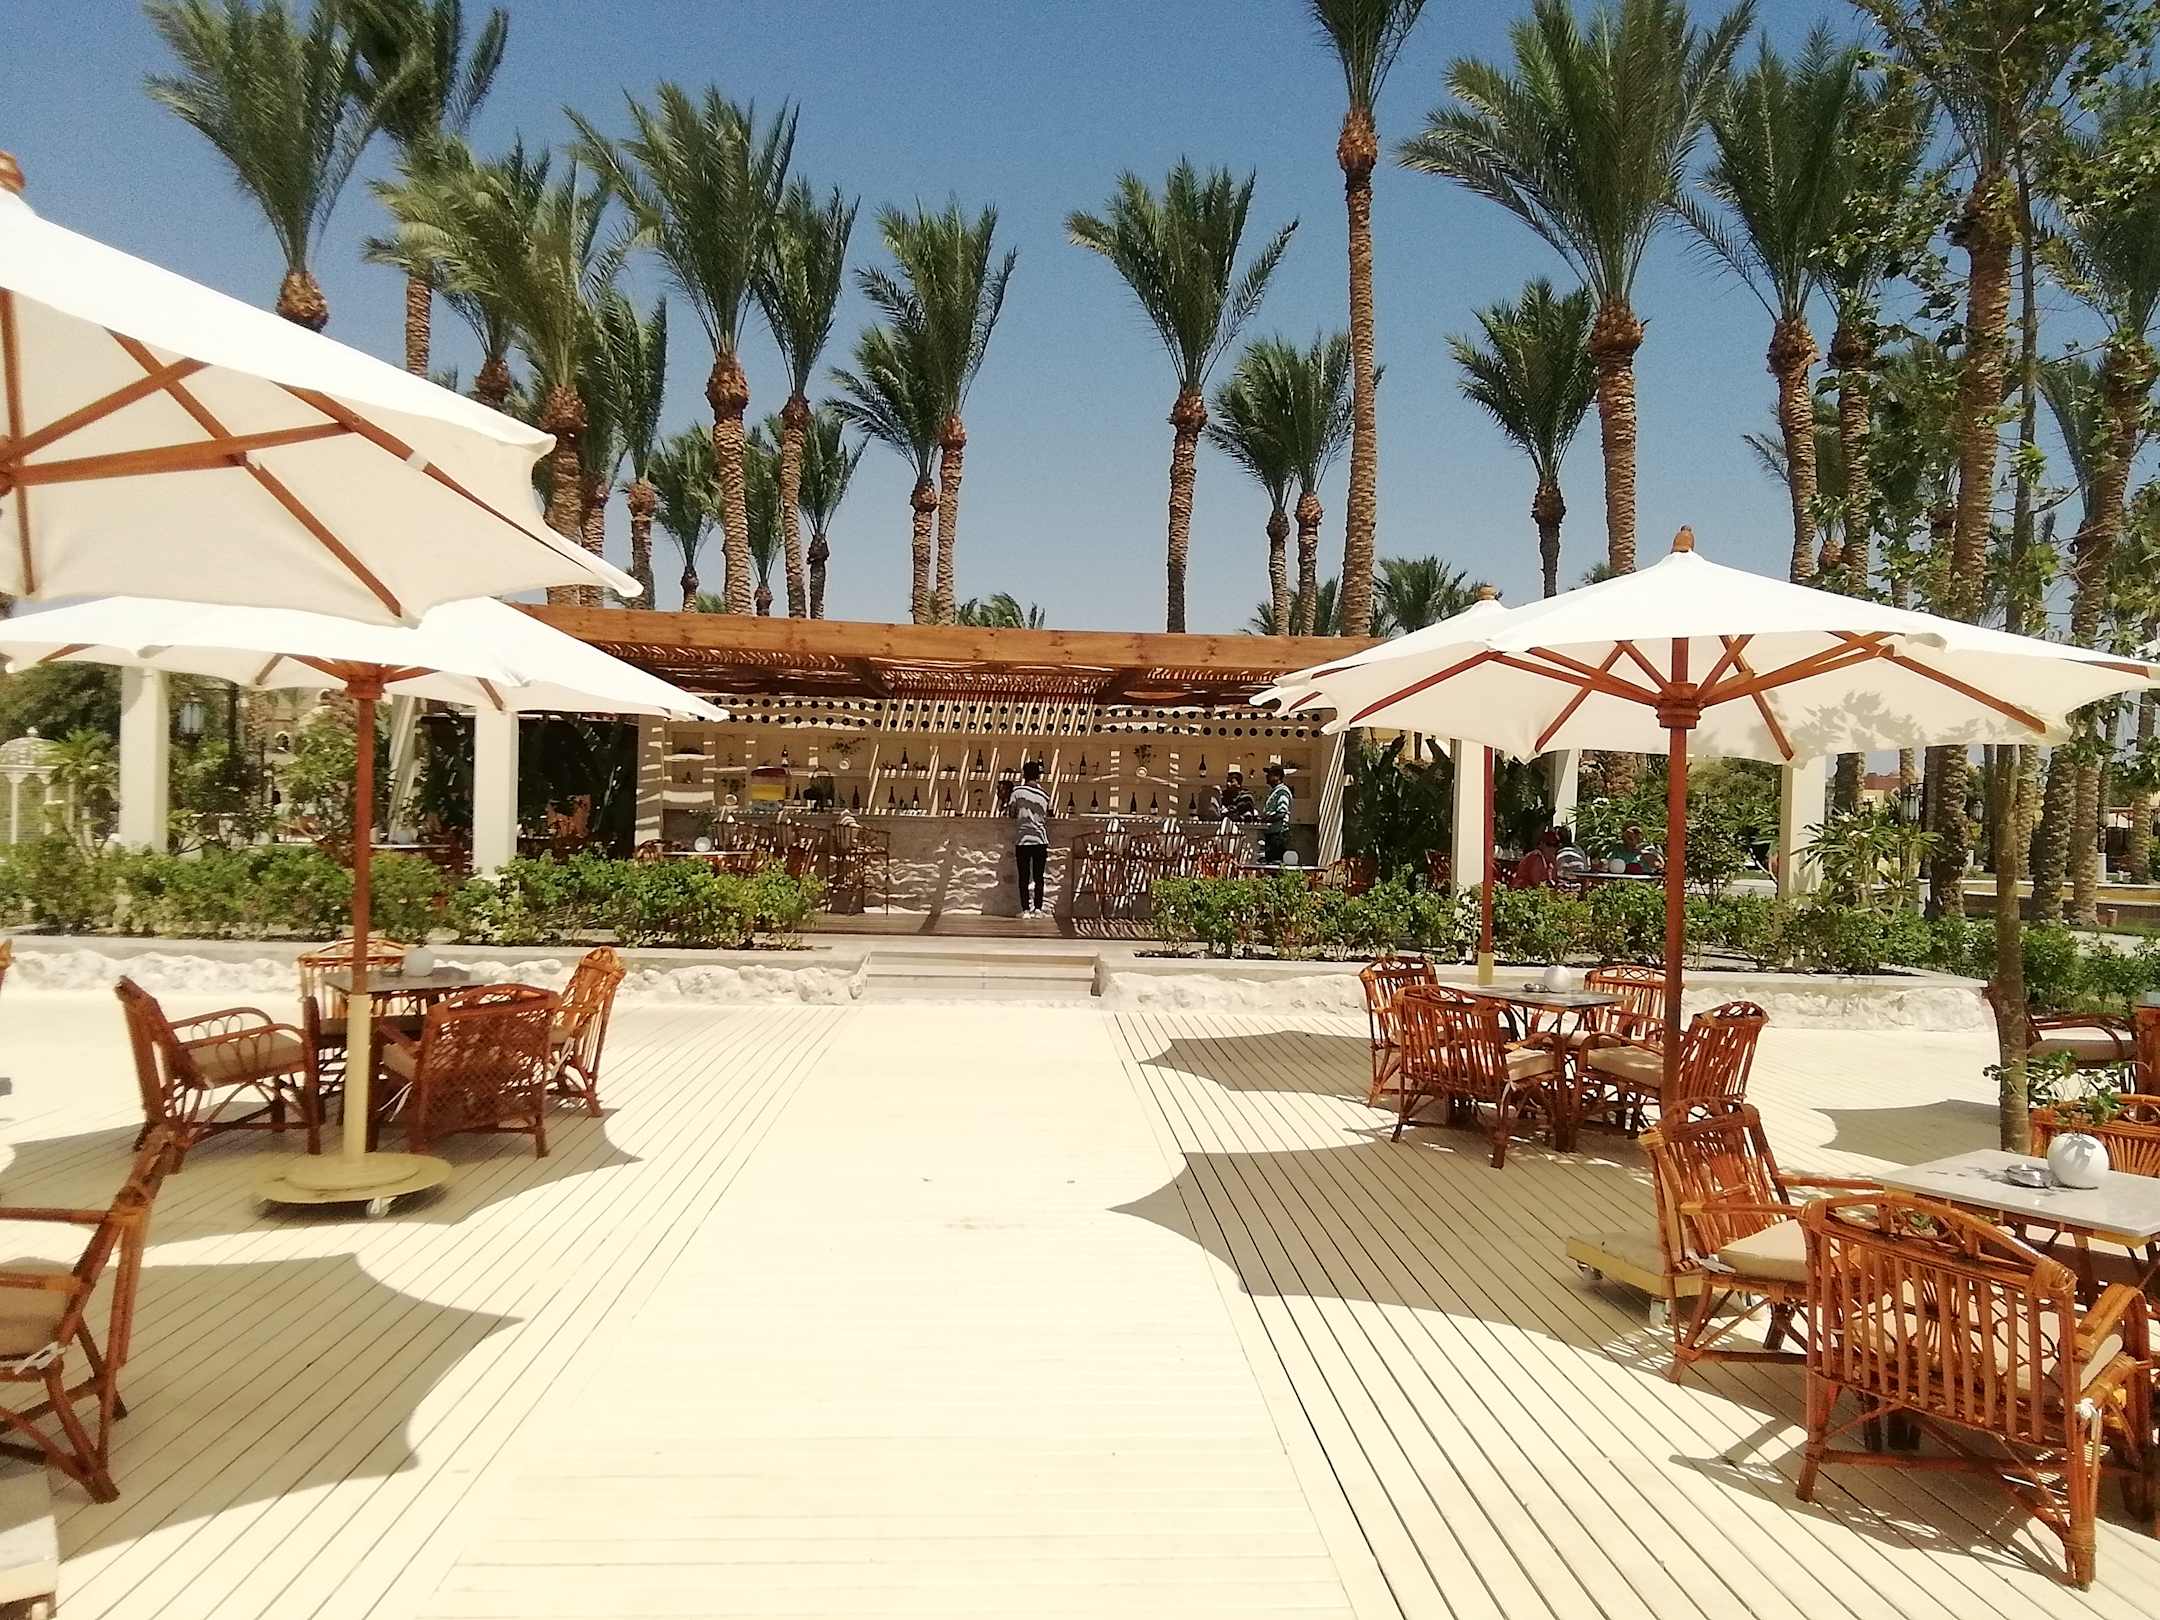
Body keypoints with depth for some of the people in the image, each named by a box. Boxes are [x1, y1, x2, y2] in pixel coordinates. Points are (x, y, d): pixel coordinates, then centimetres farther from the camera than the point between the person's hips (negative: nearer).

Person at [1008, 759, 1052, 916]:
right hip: (1040, 840, 2)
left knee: (1024, 877, 3)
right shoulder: (1044, 796, 1)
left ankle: (1025, 909, 0)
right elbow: (1045, 817, 8)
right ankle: (1038, 908, 2)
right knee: (1038, 877, 6)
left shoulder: (1018, 791, -6)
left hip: (1022, 840, -2)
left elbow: (1011, 812, 1)